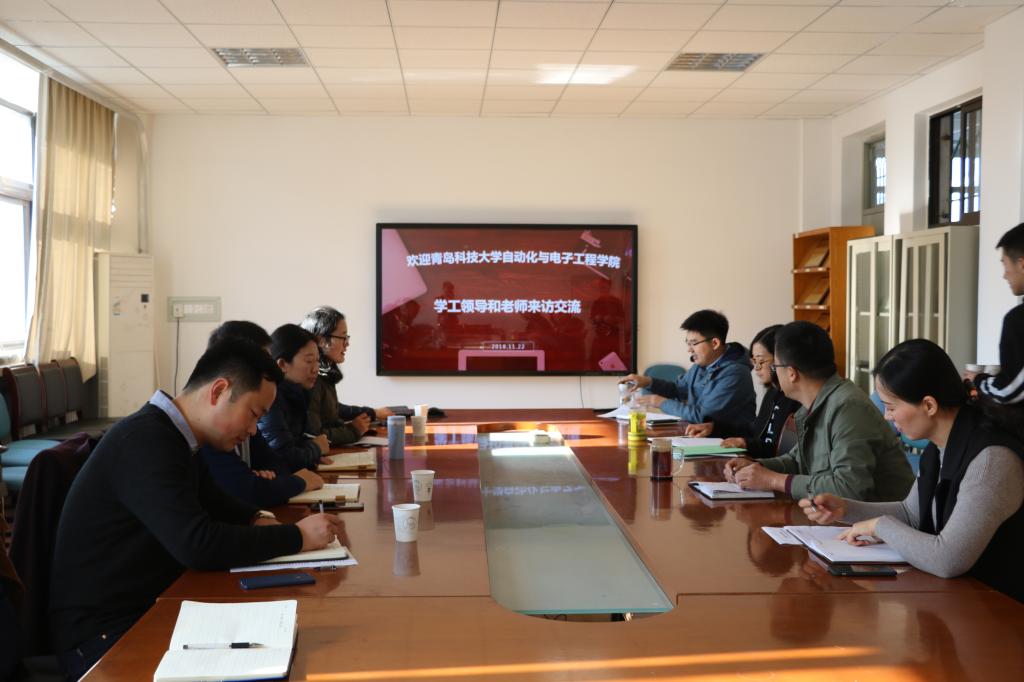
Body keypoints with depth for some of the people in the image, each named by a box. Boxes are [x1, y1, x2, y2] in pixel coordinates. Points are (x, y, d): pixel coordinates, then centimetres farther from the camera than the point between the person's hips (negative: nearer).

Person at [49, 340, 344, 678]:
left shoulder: (170, 435, 7)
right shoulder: (145, 441, -22)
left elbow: (213, 501, 23)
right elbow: (198, 544, -28)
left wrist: (257, 521, 2)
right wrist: (297, 536, -19)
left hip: (150, 608, 9)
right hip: (102, 633, -9)